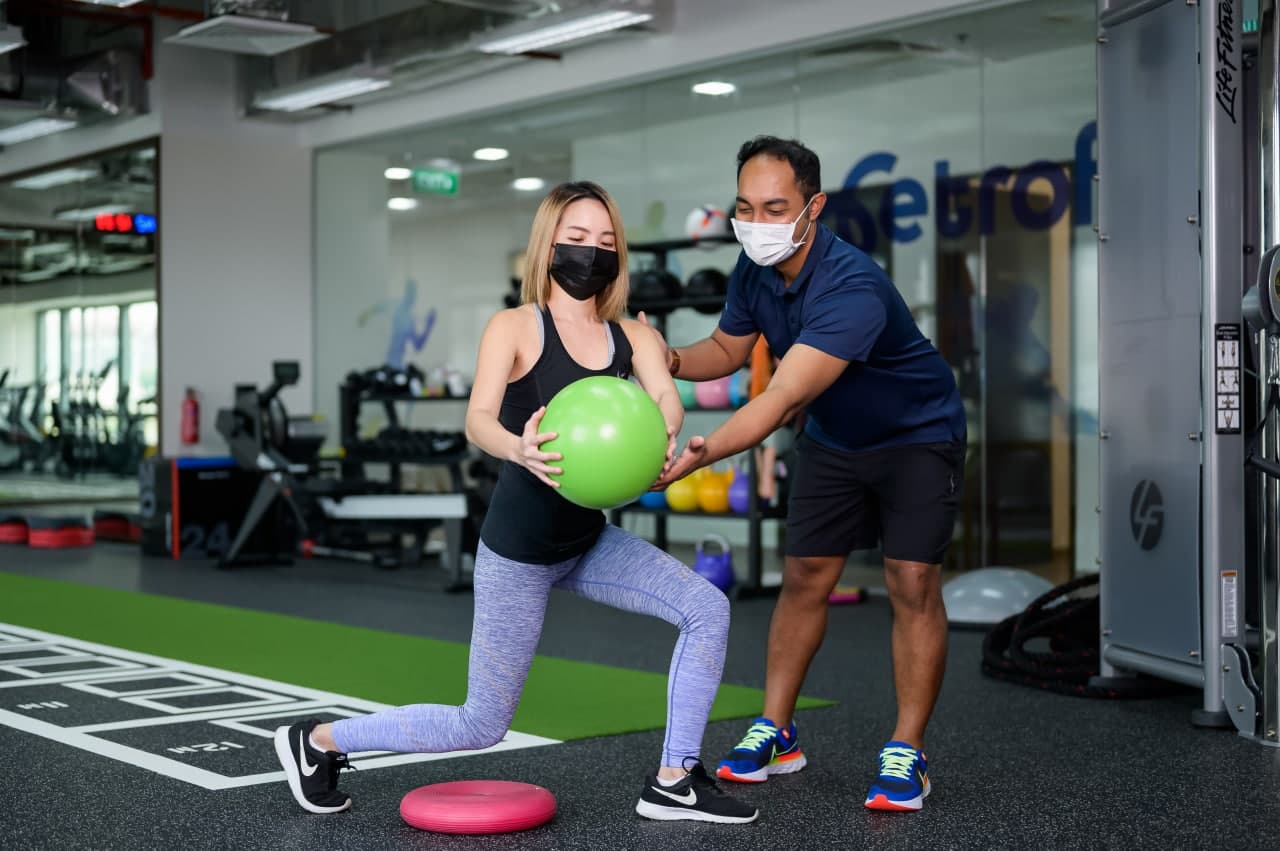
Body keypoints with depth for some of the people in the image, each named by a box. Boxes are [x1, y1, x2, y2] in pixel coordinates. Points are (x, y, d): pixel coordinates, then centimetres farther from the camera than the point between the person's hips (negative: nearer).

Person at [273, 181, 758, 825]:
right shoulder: (515, 328, -11)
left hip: (590, 541, 6)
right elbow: (478, 420, -26)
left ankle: (673, 782, 2)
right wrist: (519, 449, -49)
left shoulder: (632, 338, 2)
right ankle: (316, 740, 20)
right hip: (518, 547, -6)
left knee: (707, 608, -11)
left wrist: (663, 435, -42)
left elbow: (665, 397, -18)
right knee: (479, 726, 1)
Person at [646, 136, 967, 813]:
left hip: (917, 435, -6)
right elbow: (728, 346, 3)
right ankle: (776, 732, 14)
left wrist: (702, 453, -59)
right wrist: (672, 360, -20)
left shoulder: (852, 287, -38)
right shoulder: (755, 270, -14)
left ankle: (906, 754, -3)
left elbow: (784, 398, -47)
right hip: (833, 439, 7)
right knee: (804, 577, 5)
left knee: (912, 584, -12)